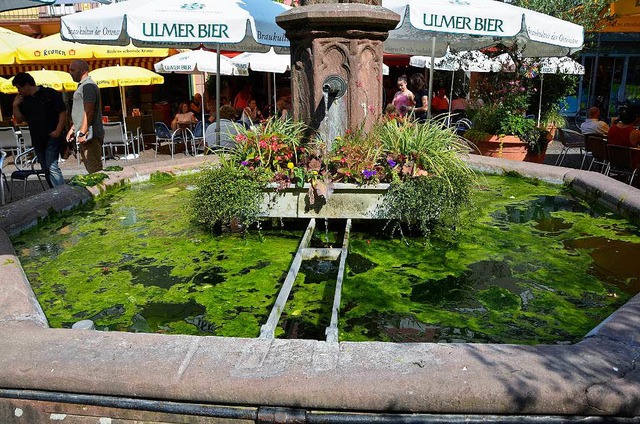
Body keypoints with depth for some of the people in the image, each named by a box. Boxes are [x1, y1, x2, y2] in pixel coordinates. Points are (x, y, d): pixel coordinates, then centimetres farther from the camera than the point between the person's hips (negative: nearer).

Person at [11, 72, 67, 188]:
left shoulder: (50, 93, -5)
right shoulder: (24, 100, 13)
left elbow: (63, 112, -8)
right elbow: (20, 119, 15)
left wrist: (58, 131, -14)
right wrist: (15, 106, -1)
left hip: (52, 138, -7)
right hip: (37, 140, 7)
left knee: (52, 167, -16)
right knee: (46, 170, 10)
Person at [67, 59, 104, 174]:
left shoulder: (88, 86, -12)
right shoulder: (82, 85, 22)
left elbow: (88, 112, -20)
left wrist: (82, 132, -23)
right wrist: (73, 129, 24)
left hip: (89, 135, -11)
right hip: (84, 134, 11)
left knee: (94, 168, -11)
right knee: (90, 168, 12)